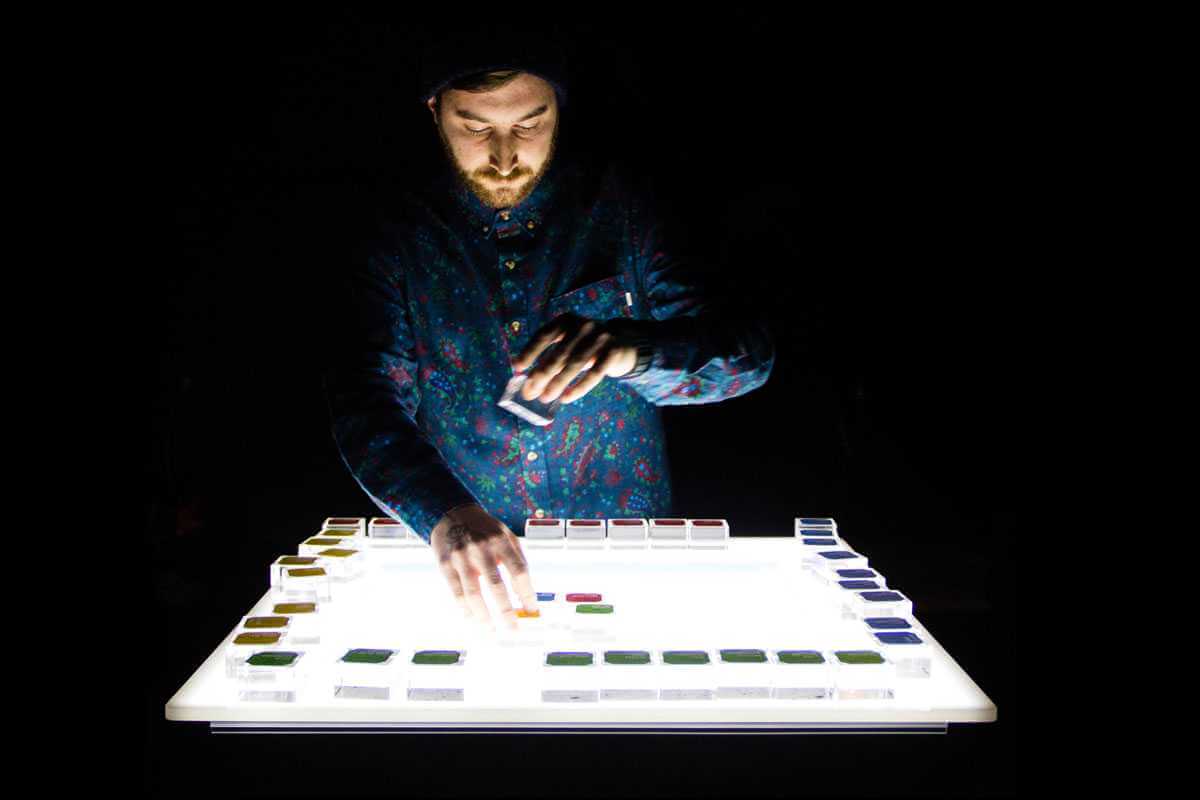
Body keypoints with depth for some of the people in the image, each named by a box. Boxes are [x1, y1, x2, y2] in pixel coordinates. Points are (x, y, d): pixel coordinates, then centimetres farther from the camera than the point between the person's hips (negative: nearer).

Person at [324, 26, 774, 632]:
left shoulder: (618, 207, -1)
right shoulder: (404, 241, 0)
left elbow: (749, 354, -5)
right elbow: (365, 402, -10)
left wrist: (631, 350, -27)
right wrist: (443, 513, -30)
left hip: (625, 545, 0)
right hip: (463, 563, 1)